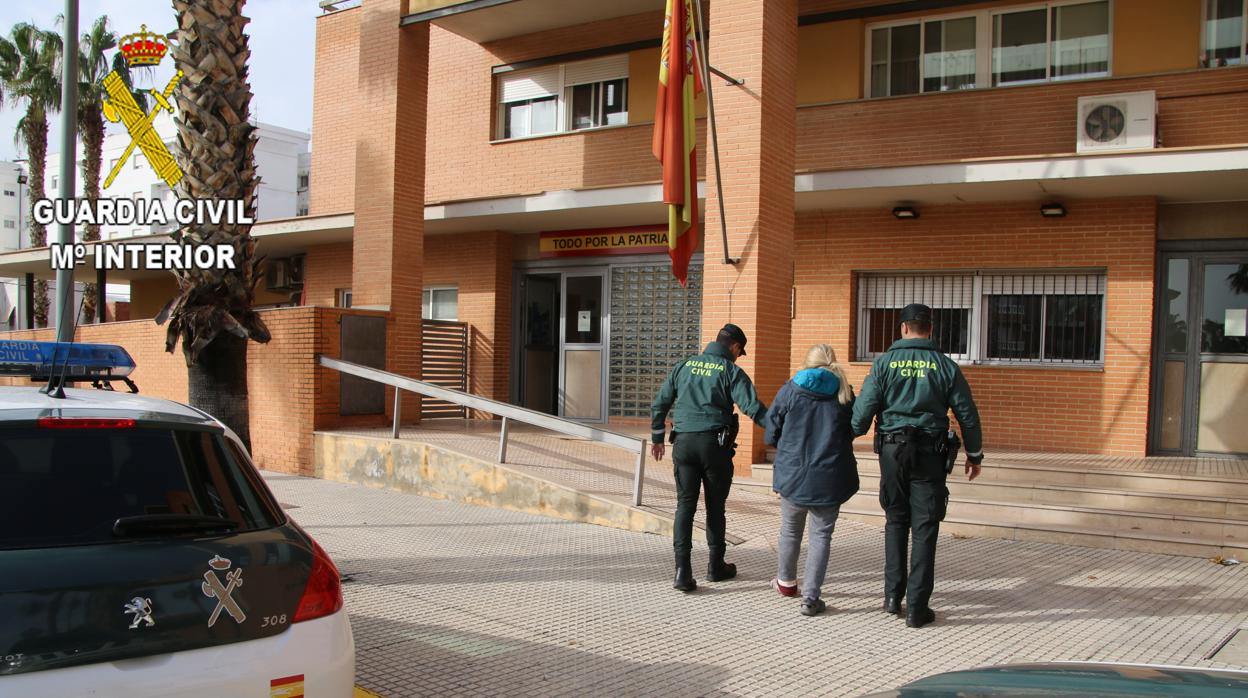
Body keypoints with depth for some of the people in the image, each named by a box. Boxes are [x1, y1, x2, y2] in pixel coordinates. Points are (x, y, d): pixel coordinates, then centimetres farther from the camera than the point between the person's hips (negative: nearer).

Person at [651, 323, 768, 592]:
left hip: (683, 443, 3)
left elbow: (659, 404, 15)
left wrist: (657, 438, 25)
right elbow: (753, 407, -14)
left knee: (685, 504, 5)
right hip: (714, 444, -3)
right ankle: (716, 566, 24)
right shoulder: (731, 372, -2)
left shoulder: (684, 366, 12)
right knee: (715, 506, 11)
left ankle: (682, 570, -5)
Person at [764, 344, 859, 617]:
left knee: (790, 529, 20)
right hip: (829, 477, 0)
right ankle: (811, 598, 2)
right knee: (821, 535, 6)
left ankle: (786, 581, 39)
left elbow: (771, 433, 1)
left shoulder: (790, 390, -3)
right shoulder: (844, 393, -1)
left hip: (793, 473, 1)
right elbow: (853, 432, 8)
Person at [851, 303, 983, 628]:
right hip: (930, 452, -1)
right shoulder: (945, 366, 0)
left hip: (892, 449, 1)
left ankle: (893, 595, 16)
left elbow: (863, 409, -6)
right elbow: (967, 414, 5)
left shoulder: (885, 363, -1)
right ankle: (917, 607, 3)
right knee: (924, 528, 3)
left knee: (896, 521, 17)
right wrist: (974, 455, 17)